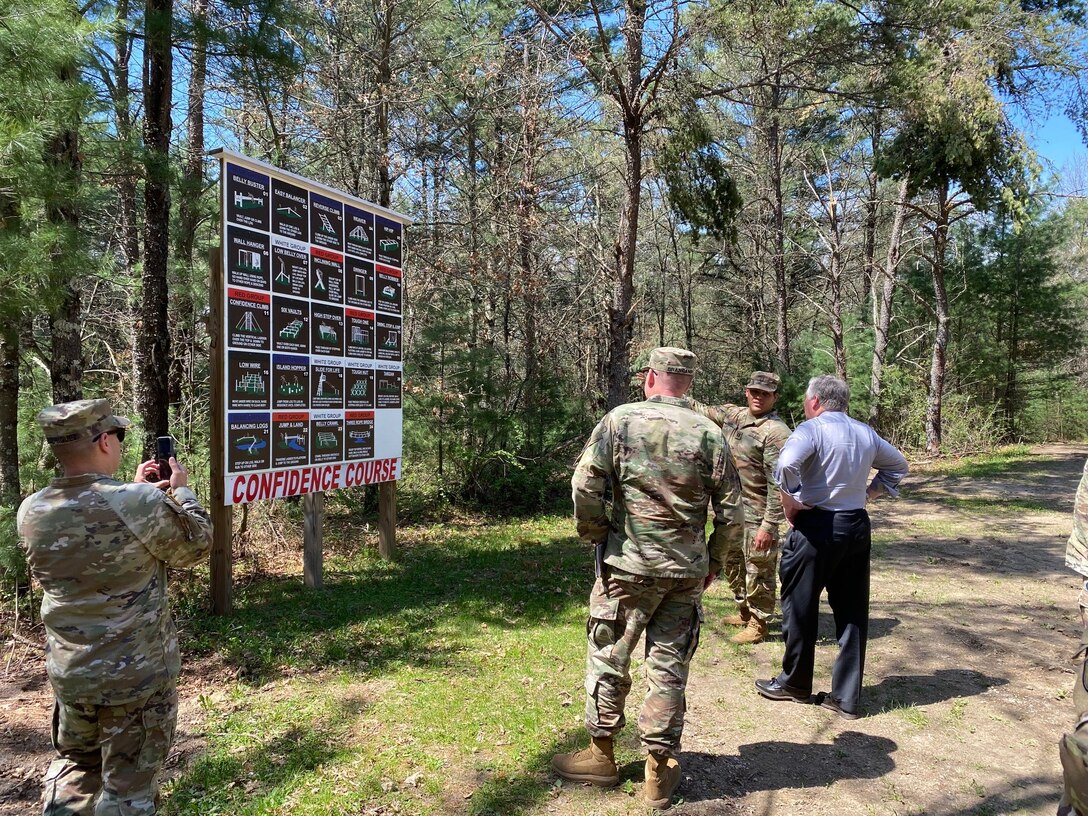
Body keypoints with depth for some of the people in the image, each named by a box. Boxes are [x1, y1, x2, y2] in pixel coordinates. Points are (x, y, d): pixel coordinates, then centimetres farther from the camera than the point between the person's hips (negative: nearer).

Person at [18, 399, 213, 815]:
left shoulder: (32, 512, -7)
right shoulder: (140, 504, -25)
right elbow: (196, 545, -7)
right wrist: (181, 491, 6)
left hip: (67, 673, 5)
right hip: (138, 675, -5)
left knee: (75, 762, 29)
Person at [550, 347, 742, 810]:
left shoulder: (620, 420, -7)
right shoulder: (709, 433, -1)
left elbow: (585, 485, -12)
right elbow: (731, 510, 0)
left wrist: (597, 537, 2)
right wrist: (714, 561, 14)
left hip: (628, 564, -2)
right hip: (687, 571, 2)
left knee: (608, 659, 14)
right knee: (670, 667, 12)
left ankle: (601, 755, 27)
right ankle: (660, 771, 22)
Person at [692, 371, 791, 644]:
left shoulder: (776, 432, -18)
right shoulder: (731, 414, 4)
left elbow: (778, 483, -21)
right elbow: (700, 410, 19)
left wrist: (769, 525, -23)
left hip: (757, 516, -8)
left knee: (757, 571, 4)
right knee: (732, 565, 22)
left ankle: (757, 624, 21)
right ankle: (744, 612, 40)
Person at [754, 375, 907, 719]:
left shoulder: (812, 429, -12)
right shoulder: (865, 432, 10)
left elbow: (786, 464, -30)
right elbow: (898, 465, 24)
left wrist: (790, 504, -15)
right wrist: (867, 493, 16)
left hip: (816, 526, -6)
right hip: (857, 526, 7)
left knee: (800, 608, 10)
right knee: (852, 611, 12)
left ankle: (795, 683, 25)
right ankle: (847, 697, 18)